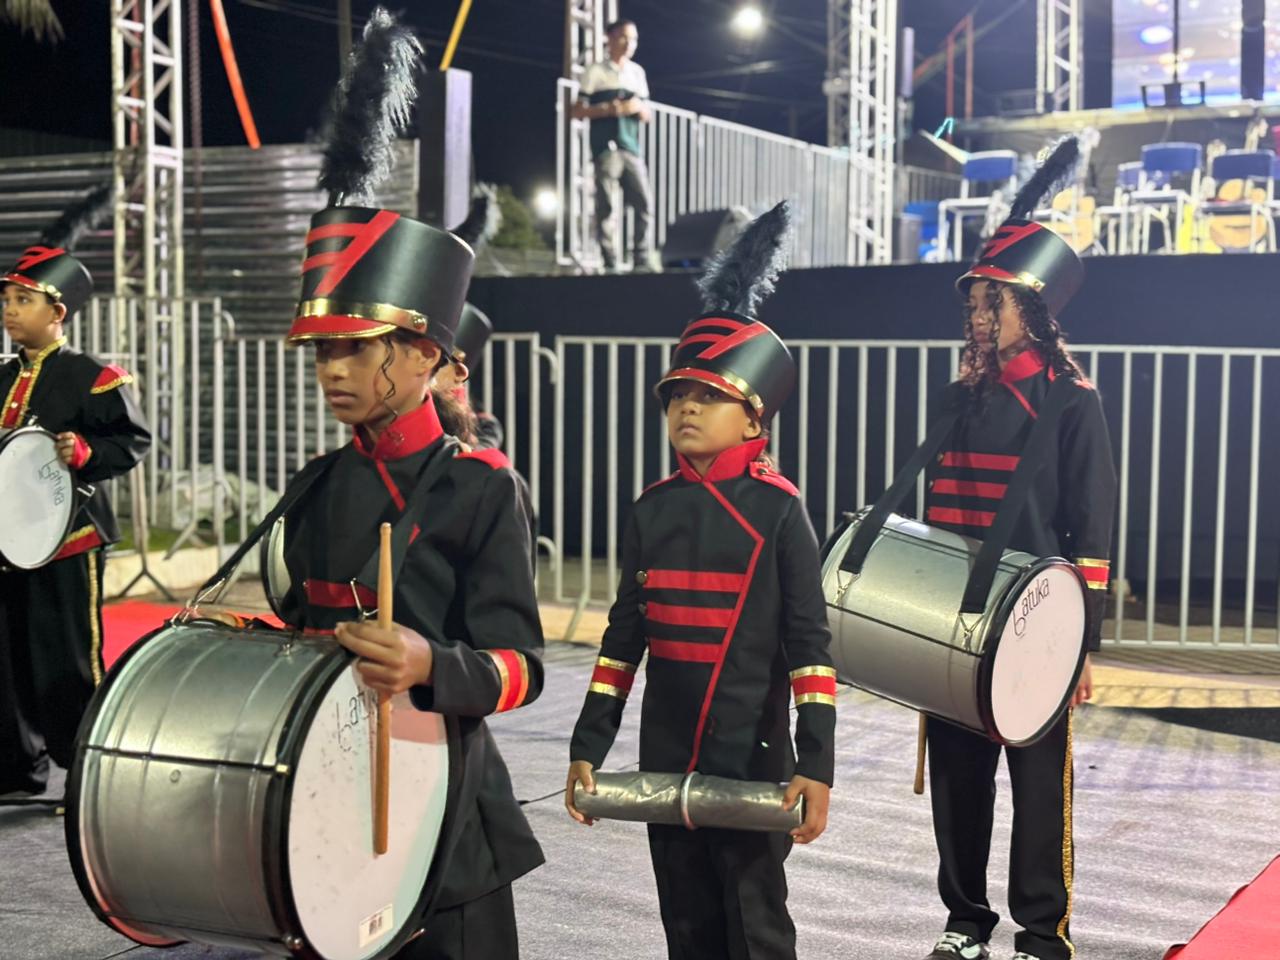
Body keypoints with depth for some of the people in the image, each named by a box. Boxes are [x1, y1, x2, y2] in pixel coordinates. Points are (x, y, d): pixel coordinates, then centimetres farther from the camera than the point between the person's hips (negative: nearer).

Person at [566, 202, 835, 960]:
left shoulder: (777, 508, -8)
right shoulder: (653, 509, 5)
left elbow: (810, 646, -11)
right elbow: (624, 638, 9)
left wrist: (817, 765, -16)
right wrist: (589, 747, 7)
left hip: (752, 762, -5)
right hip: (666, 758, 5)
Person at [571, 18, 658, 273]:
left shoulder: (637, 72, 17)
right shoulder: (596, 71, 4)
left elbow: (647, 115, 21)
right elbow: (577, 111, 1)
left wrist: (640, 108, -2)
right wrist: (609, 109, -12)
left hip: (631, 148, 4)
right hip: (605, 148, -4)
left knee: (645, 202, -5)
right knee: (607, 207, -6)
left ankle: (642, 259, -1)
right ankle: (610, 264, -4)